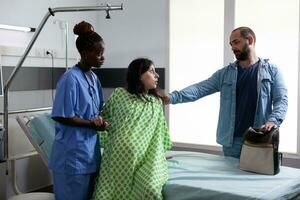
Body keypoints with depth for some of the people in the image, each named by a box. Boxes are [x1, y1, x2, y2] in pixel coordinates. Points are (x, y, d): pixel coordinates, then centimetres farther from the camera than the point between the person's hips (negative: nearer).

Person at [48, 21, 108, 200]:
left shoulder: (94, 78, 9)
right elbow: (60, 116, -18)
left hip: (91, 151, 8)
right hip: (73, 154, -8)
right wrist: (91, 124, -16)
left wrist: (100, 120, -2)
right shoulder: (71, 79, -17)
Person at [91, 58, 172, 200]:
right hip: (118, 156, -1)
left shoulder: (157, 102, 14)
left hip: (145, 158, 1)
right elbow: (104, 117, 15)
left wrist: (163, 152, 26)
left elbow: (160, 130, 23)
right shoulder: (119, 94, 5)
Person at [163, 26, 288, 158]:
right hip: (231, 140, 2)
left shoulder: (271, 71, 4)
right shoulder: (225, 73, 9)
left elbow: (281, 100, -1)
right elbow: (201, 88, 0)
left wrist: (273, 121, -21)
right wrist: (173, 97, -15)